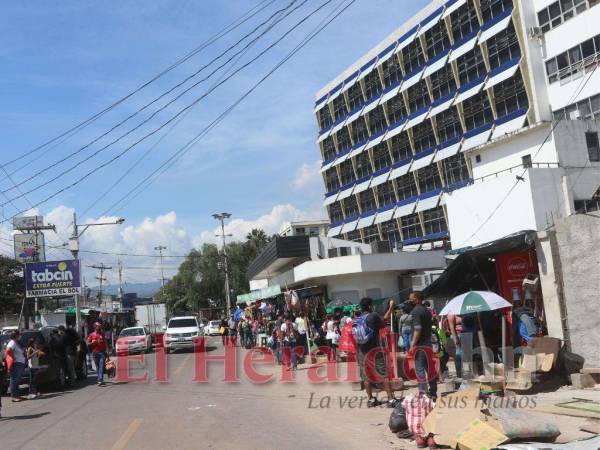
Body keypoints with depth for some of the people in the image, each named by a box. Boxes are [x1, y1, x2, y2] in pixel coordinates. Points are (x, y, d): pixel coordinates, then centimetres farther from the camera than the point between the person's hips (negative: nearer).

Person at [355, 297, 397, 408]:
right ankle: (391, 399, 0)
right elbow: (384, 320, 4)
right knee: (385, 375, 1)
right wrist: (391, 307, 13)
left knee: (366, 377, 10)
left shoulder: (355, 321, 5)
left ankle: (370, 399, 16)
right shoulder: (373, 316, -12)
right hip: (376, 351, -5)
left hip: (363, 353, 5)